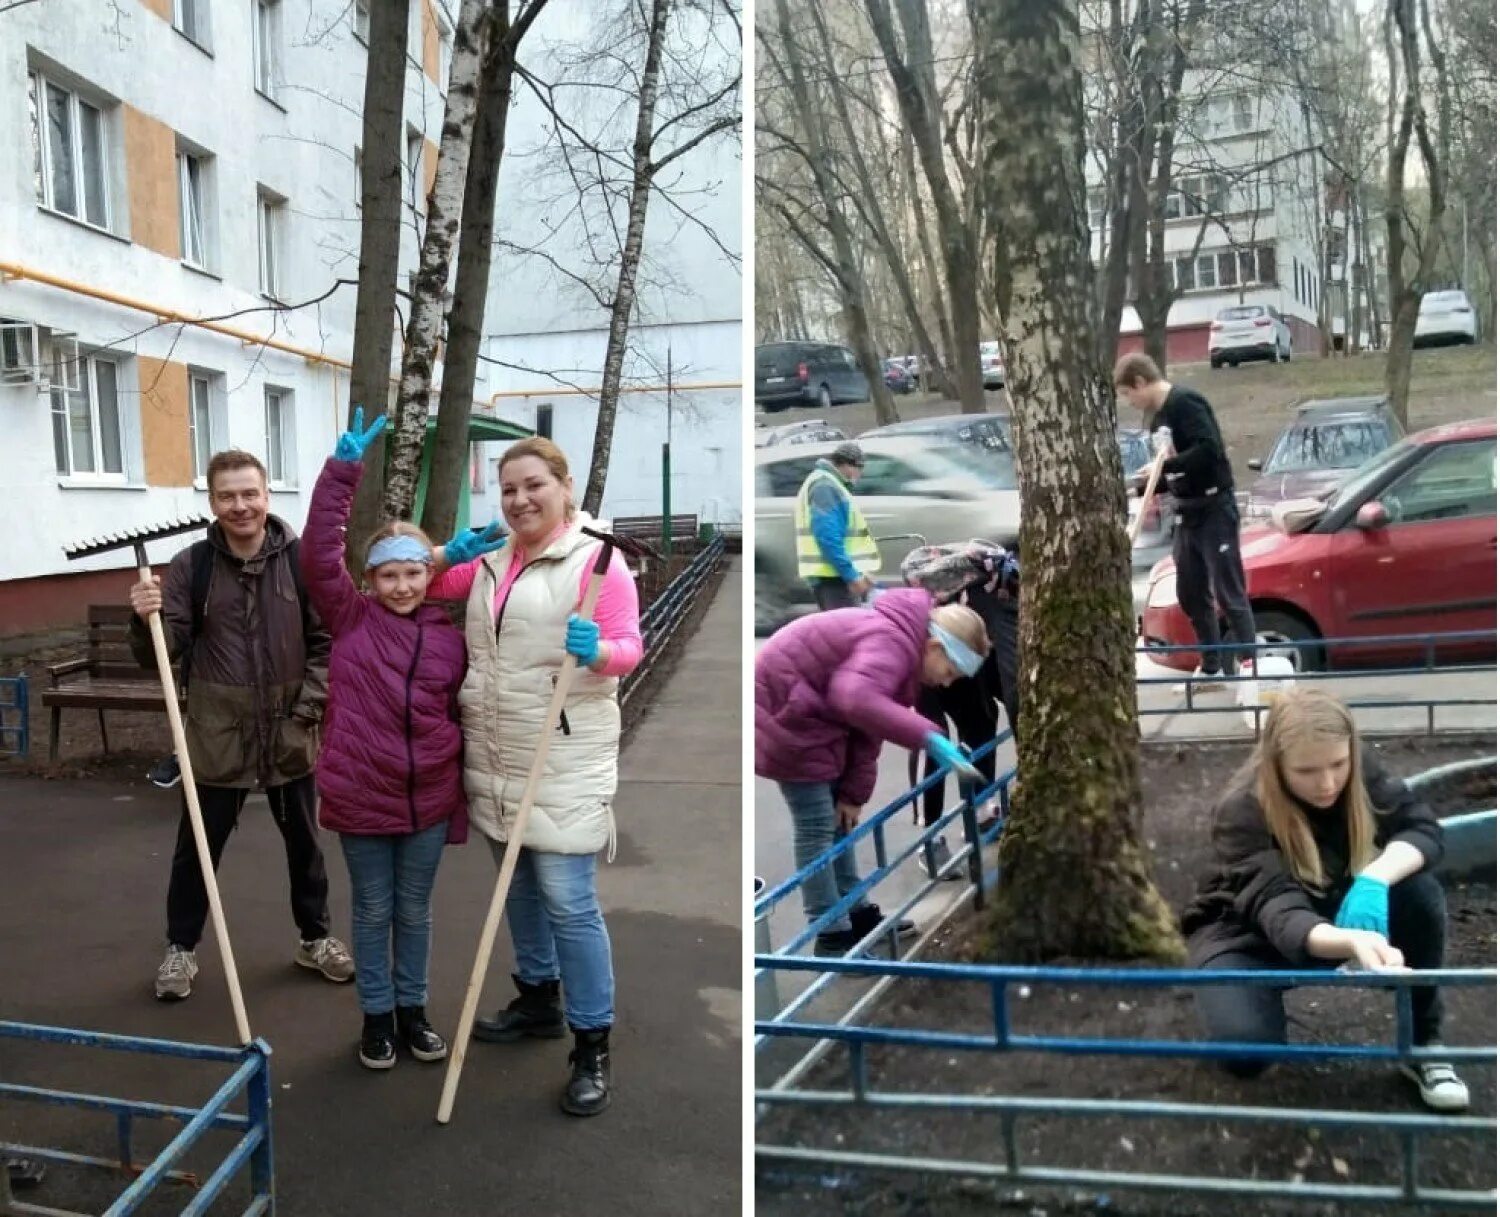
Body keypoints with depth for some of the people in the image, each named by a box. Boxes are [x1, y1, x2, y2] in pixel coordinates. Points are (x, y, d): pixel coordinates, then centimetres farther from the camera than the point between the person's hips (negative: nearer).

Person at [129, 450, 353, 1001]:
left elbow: (326, 642, -2)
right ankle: (181, 948, 31)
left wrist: (307, 708, -8)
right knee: (197, 843, 11)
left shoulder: (300, 559, -7)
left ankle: (315, 938, 34)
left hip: (289, 731, 1)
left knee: (304, 839, 16)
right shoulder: (191, 565, -7)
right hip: (218, 731, 0)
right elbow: (161, 652, -6)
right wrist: (148, 619, -27)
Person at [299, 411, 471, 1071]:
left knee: (415, 911, 17)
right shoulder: (352, 619, -3)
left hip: (429, 800, 2)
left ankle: (413, 1009, 34)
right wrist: (343, 470, -22)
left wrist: (463, 801, 8)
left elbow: (461, 721, 7)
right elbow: (319, 554, -15)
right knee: (374, 911, 13)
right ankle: (377, 1015, 30)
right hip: (361, 797, -2)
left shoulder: (449, 638, 1)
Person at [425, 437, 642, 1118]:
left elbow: (628, 647, -12)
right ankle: (538, 1001, 37)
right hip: (494, 757, 7)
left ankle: (592, 1048, 4)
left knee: (568, 901, -7)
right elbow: (425, 586, 24)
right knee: (518, 885, 19)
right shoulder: (492, 559, 13)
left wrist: (595, 651, -34)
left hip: (563, 760, -7)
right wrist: (450, 553, 4)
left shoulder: (595, 557, -8)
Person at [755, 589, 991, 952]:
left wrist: (853, 793, 6)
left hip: (805, 708, 11)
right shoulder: (892, 642, -26)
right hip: (781, 708, -11)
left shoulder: (899, 645, 7)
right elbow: (858, 700, -46)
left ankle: (855, 913, 28)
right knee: (816, 826, -7)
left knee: (838, 815, 17)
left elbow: (868, 729, 9)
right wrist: (928, 738, -46)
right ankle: (832, 937, 1)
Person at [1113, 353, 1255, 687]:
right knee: (1191, 595, 13)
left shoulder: (1185, 402, -15)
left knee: (1228, 593, -8)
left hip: (1215, 509, -9)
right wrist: (1144, 489, 8)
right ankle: (1211, 668, 23)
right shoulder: (1157, 418, 13)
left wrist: (1164, 466, -24)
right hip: (1188, 514, 9)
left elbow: (1209, 449, -26)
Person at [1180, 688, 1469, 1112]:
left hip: (1332, 911, 4)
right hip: (1247, 932, -4)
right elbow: (1277, 911, -41)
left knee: (1419, 893, -24)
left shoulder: (1359, 771, -17)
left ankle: (1421, 1045, -7)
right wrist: (1353, 942, -62)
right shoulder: (1242, 811, -32)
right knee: (1246, 1049, -29)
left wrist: (1374, 878, -42)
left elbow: (1423, 828, -21)